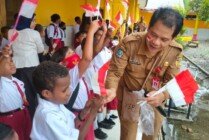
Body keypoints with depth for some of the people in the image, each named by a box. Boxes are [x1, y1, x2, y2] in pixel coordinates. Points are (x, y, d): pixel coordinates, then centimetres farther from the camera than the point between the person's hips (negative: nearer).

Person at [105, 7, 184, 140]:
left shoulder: (175, 51, -22)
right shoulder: (129, 43, -29)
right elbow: (115, 71, -24)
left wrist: (162, 95, -40)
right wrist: (112, 90, -44)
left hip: (154, 96, 3)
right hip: (129, 93, -2)